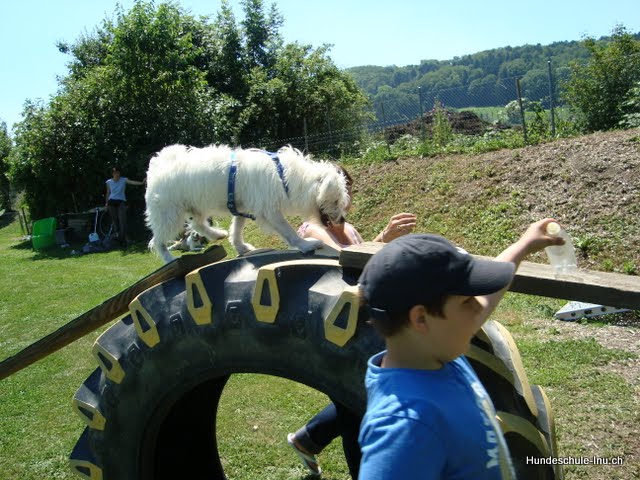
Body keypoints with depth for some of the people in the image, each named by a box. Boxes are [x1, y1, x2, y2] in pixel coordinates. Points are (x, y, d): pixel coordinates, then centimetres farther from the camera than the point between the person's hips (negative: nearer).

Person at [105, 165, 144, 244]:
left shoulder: (124, 180, -2)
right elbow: (108, 193, 15)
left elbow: (133, 182, -18)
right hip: (112, 202, 2)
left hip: (121, 202, -2)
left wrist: (141, 183, -35)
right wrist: (106, 203, 15)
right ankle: (117, 235, 11)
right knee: (115, 220, 3)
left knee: (122, 220, -12)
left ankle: (125, 237, -11)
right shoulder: (109, 182, 6)